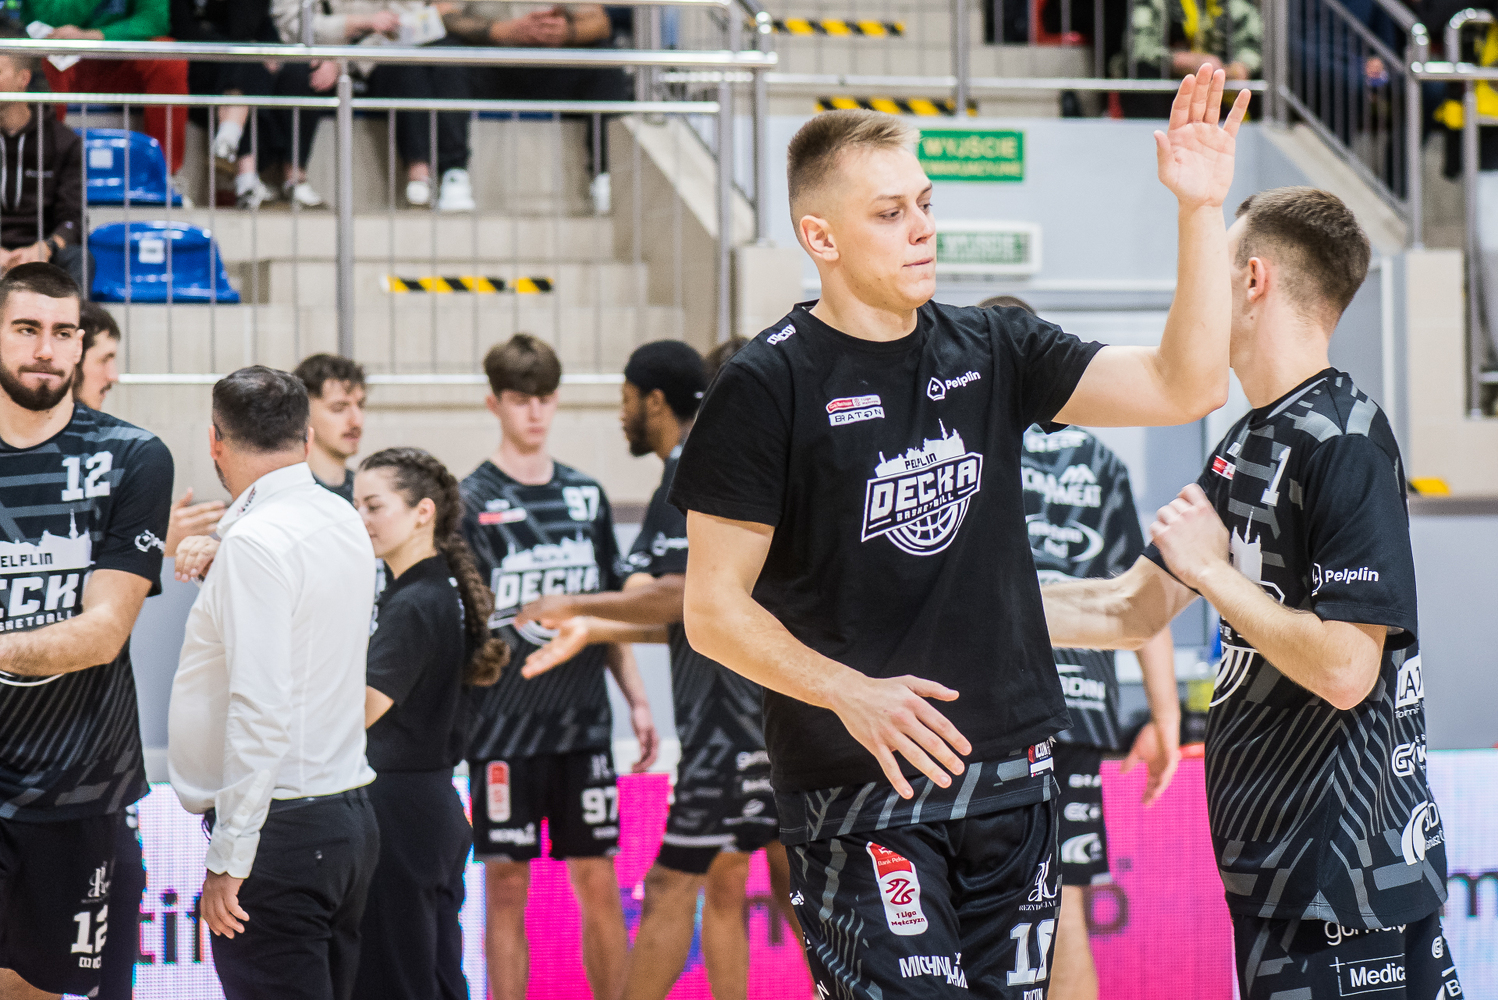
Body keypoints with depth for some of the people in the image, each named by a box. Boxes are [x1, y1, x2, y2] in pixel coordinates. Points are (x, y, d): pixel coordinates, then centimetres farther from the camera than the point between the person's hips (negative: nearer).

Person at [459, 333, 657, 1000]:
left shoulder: (586, 496, 11)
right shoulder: (471, 502, -3)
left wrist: (636, 699, 13)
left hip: (583, 721, 4)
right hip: (503, 726, -4)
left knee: (599, 882, 5)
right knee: (506, 889, 1)